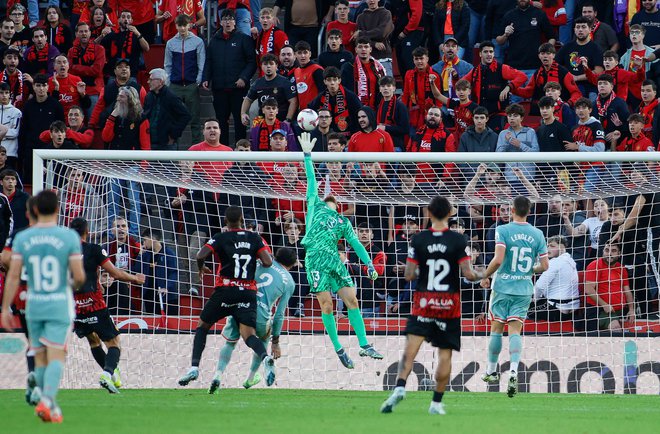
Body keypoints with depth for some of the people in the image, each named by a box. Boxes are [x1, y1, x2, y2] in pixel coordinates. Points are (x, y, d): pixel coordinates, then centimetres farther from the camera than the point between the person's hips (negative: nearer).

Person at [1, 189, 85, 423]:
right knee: (56, 358, -5)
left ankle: (51, 406, 20)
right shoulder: (69, 237, -9)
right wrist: (75, 285, 14)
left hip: (34, 307, 2)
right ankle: (47, 401, -25)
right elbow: (79, 275, -10)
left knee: (40, 358, 14)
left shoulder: (22, 238, -3)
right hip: (60, 307, -2)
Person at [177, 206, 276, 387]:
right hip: (248, 293, 2)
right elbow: (268, 262, -1)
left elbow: (201, 255, -13)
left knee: (202, 326, 17)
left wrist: (201, 268, 9)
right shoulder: (254, 238, 8)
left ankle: (194, 367, 6)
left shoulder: (220, 238, 1)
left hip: (225, 290, -2)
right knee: (248, 334, -4)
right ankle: (265, 357, -36)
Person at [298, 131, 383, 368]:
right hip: (316, 258, -4)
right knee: (326, 305, -7)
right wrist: (307, 155, 6)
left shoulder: (343, 222, 23)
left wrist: (369, 264, 6)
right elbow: (311, 180, 11)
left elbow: (355, 243, 18)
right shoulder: (315, 206, 16)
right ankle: (338, 349, -1)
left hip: (335, 260, 4)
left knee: (351, 299, -4)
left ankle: (364, 345, -3)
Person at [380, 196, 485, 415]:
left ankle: (400, 387, -29)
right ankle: (436, 403, 8)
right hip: (449, 304, 0)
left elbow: (409, 275, -2)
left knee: (410, 347, -7)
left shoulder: (418, 240, -2)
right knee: (445, 354, 7)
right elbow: (468, 274, -8)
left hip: (423, 301, 0)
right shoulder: (458, 241, -6)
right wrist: (481, 275, 13)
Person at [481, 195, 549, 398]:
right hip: (524, 289, 2)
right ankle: (513, 370, -22)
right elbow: (544, 266, 2)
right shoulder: (537, 234, 2)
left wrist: (485, 276, -3)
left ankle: (492, 370, 21)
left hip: (503, 287, -2)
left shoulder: (503, 230, -9)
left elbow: (498, 260, -19)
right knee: (515, 330, -1)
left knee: (497, 328, 11)